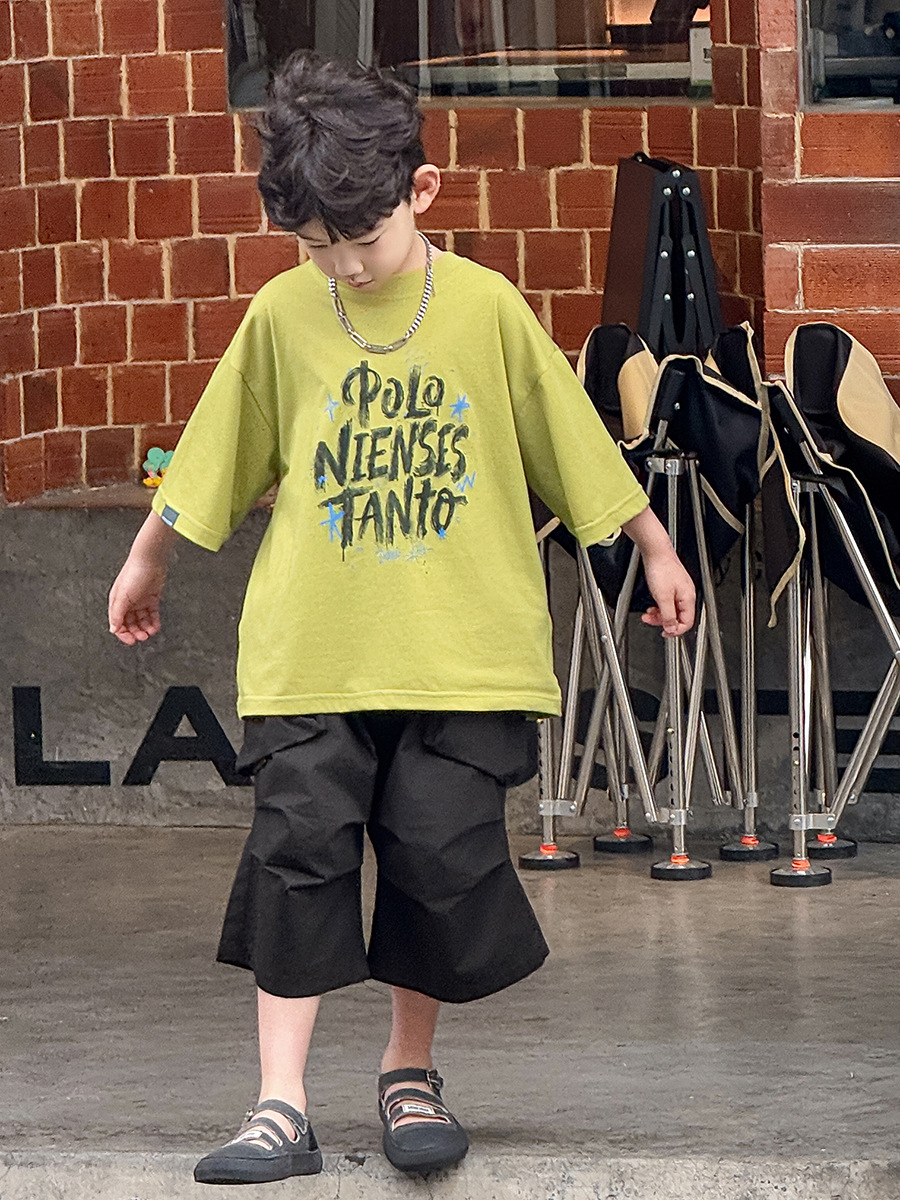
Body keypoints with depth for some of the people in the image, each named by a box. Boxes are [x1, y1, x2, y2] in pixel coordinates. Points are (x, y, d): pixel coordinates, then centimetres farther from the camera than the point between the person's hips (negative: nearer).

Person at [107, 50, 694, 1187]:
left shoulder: (486, 306, -3)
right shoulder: (283, 314, -1)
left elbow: (575, 441, 7)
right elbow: (212, 457, 12)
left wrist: (655, 548, 15)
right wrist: (145, 562, 20)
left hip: (461, 653, 0)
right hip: (311, 653, 0)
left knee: (445, 858, 0)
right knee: (298, 852, -5)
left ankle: (409, 1074, 21)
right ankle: (281, 1106, -1)